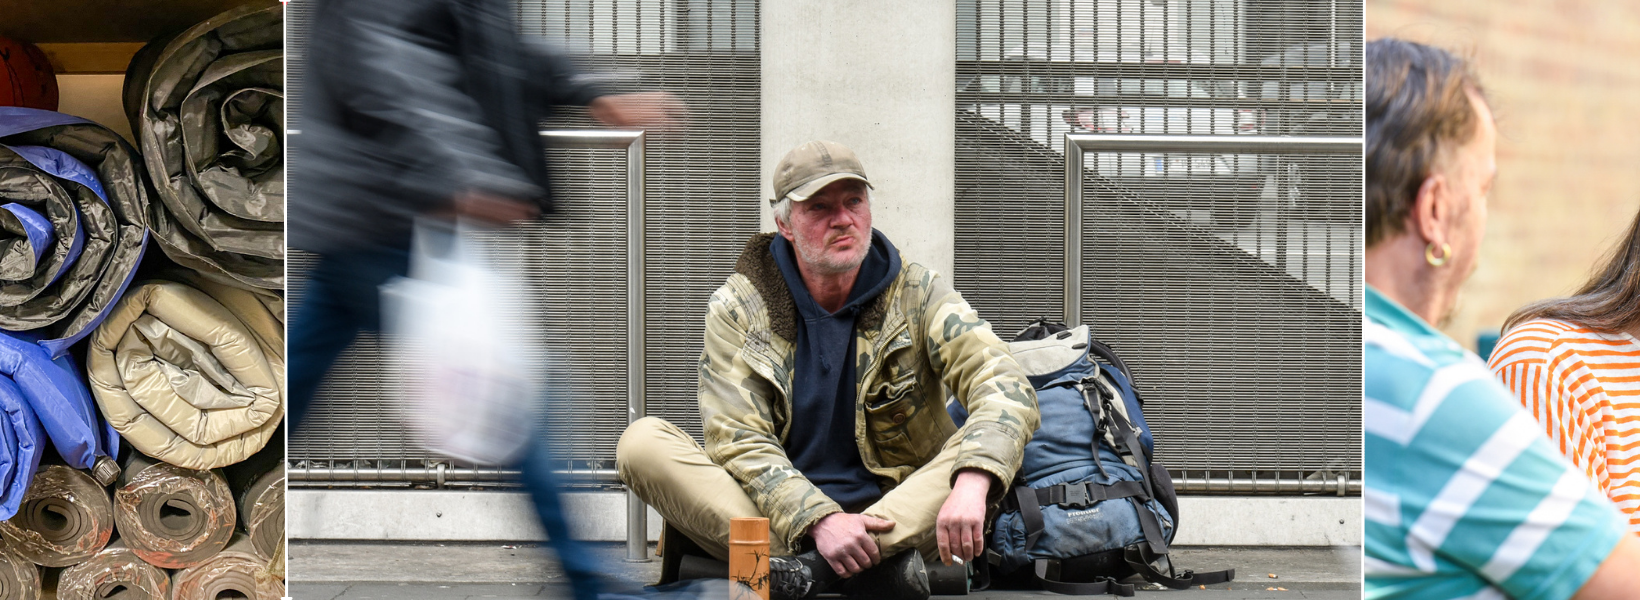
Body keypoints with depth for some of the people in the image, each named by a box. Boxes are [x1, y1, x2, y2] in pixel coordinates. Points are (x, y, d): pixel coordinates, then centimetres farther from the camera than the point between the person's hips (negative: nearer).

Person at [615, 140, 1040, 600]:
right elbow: (741, 442, -9)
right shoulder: (737, 309, 0)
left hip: (896, 514, 0)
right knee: (642, 442, -22)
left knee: (995, 444, -25)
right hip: (779, 519, 0)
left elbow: (1006, 387, -14)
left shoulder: (916, 295, 1)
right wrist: (820, 519, -28)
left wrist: (971, 485, -36)